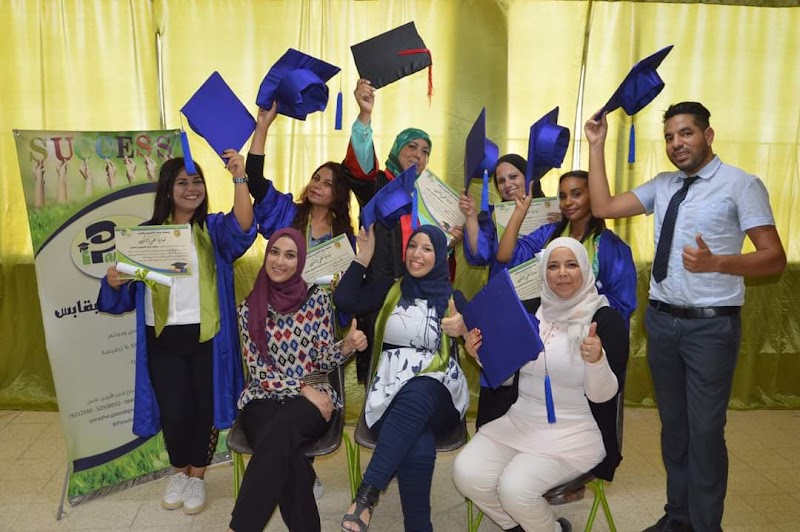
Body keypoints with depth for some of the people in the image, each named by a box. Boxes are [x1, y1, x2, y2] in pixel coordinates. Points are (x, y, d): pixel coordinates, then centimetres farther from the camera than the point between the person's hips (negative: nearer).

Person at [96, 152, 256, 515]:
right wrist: (114, 282, -18)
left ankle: (197, 476, 32)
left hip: (207, 337, -1)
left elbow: (242, 229, -22)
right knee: (174, 412, 6)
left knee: (205, 408, 8)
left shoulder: (214, 228, 2)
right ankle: (179, 471, 35)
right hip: (164, 340, 1)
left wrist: (239, 178, -34)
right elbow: (128, 294, 5)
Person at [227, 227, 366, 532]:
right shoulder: (249, 308, 4)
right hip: (264, 398, 1)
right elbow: (258, 370, -1)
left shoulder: (317, 298, 2)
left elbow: (323, 360, 1)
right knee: (285, 452, -33)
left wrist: (347, 346, -22)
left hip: (314, 396, -1)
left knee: (278, 432, -34)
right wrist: (303, 390, -13)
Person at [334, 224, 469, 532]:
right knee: (419, 450, -33)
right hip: (391, 390, 1)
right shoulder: (391, 290, 16)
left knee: (416, 394, -39)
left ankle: (367, 493, -35)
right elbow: (344, 300, 3)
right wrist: (364, 256, 5)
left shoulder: (453, 298, 10)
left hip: (436, 394, 0)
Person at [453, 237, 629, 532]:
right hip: (520, 420, 5)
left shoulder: (606, 318, -8)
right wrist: (482, 356, -9)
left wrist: (596, 359, -32)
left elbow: (603, 395, -12)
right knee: (466, 473, -15)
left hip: (576, 431, -5)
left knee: (515, 488, -25)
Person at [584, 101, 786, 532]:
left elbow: (774, 259, -12)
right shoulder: (662, 185, 9)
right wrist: (597, 146, 1)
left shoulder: (742, 185, -8)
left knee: (705, 429, 1)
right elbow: (603, 208, 4)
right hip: (661, 319, 5)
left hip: (711, 324, -5)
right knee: (672, 423, 16)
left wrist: (716, 263, -30)